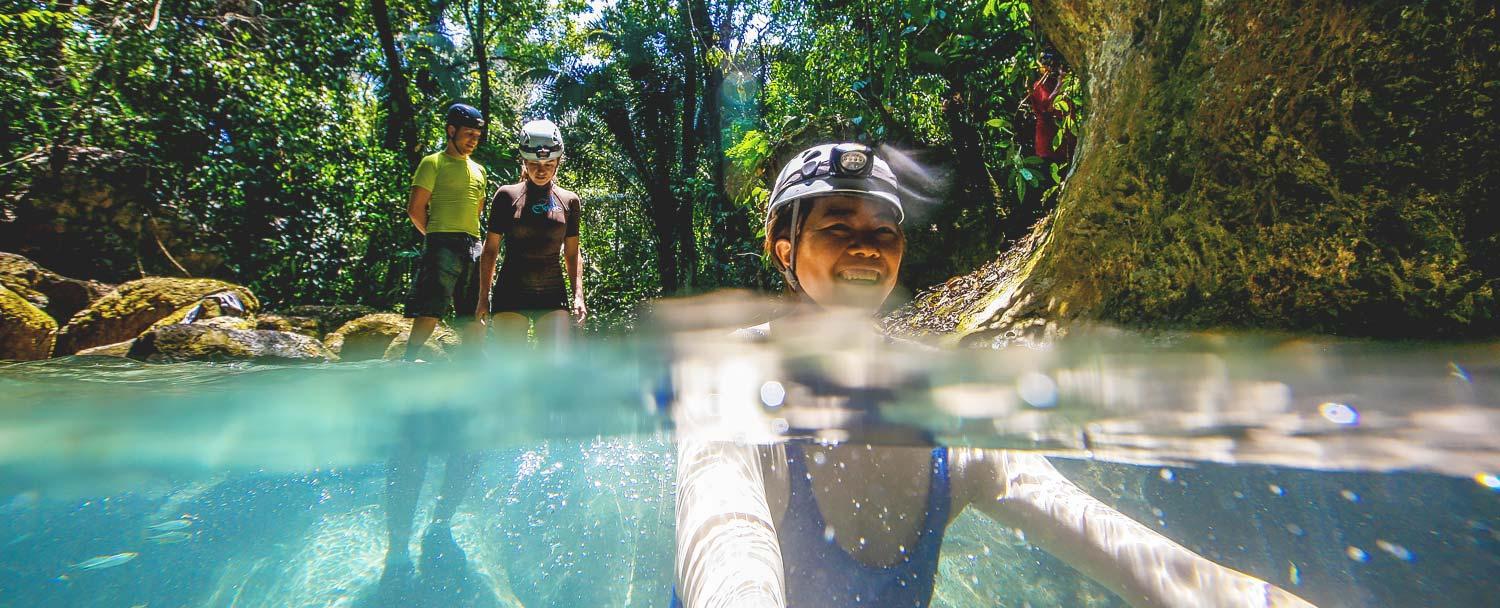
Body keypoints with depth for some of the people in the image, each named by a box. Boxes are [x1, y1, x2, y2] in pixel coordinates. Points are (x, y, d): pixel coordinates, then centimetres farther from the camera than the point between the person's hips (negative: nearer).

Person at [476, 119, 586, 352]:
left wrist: (578, 295, 1)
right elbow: (490, 249, 4)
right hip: (512, 293, -1)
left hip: (553, 295, 2)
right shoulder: (507, 195, 2)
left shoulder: (569, 201, 8)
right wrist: (483, 297, 2)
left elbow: (572, 254, 11)